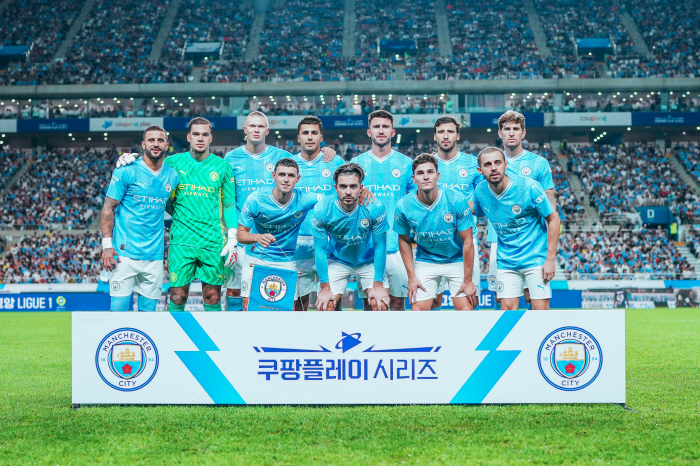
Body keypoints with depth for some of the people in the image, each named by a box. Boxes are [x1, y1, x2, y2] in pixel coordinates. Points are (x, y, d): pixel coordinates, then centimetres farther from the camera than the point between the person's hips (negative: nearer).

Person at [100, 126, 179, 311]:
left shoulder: (173, 176, 9)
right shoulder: (126, 172, -4)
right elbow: (108, 208, -3)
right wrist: (107, 245, -11)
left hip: (154, 255, 4)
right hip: (125, 252, -4)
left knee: (148, 310, 7)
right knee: (119, 307, -8)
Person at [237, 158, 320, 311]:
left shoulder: (304, 200, -12)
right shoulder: (255, 200, -14)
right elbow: (241, 234, -10)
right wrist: (257, 237, -32)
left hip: (287, 262, 0)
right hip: (256, 260, 0)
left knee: (293, 307, -6)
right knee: (249, 307, -7)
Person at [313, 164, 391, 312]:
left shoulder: (375, 207, -24)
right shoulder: (322, 209, -21)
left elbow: (380, 247, -15)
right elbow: (320, 249, -13)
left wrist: (378, 285, -16)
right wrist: (325, 287, -15)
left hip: (369, 262, 0)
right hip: (337, 261, 0)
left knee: (380, 304, -17)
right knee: (325, 305, -12)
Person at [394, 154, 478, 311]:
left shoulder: (457, 200, -19)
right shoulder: (403, 206, -14)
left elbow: (467, 242, -13)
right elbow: (404, 240, 3)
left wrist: (468, 280, -12)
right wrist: (411, 277, -1)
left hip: (457, 261, -1)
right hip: (425, 261, 1)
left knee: (465, 308, -11)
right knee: (418, 308, -7)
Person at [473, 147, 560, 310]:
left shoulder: (529, 187, -17)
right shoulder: (480, 191, -4)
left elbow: (553, 219, -10)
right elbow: (477, 212, 19)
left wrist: (550, 259, -12)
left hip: (536, 259, -4)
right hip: (506, 261, 4)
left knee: (541, 310, -8)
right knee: (507, 310, 0)